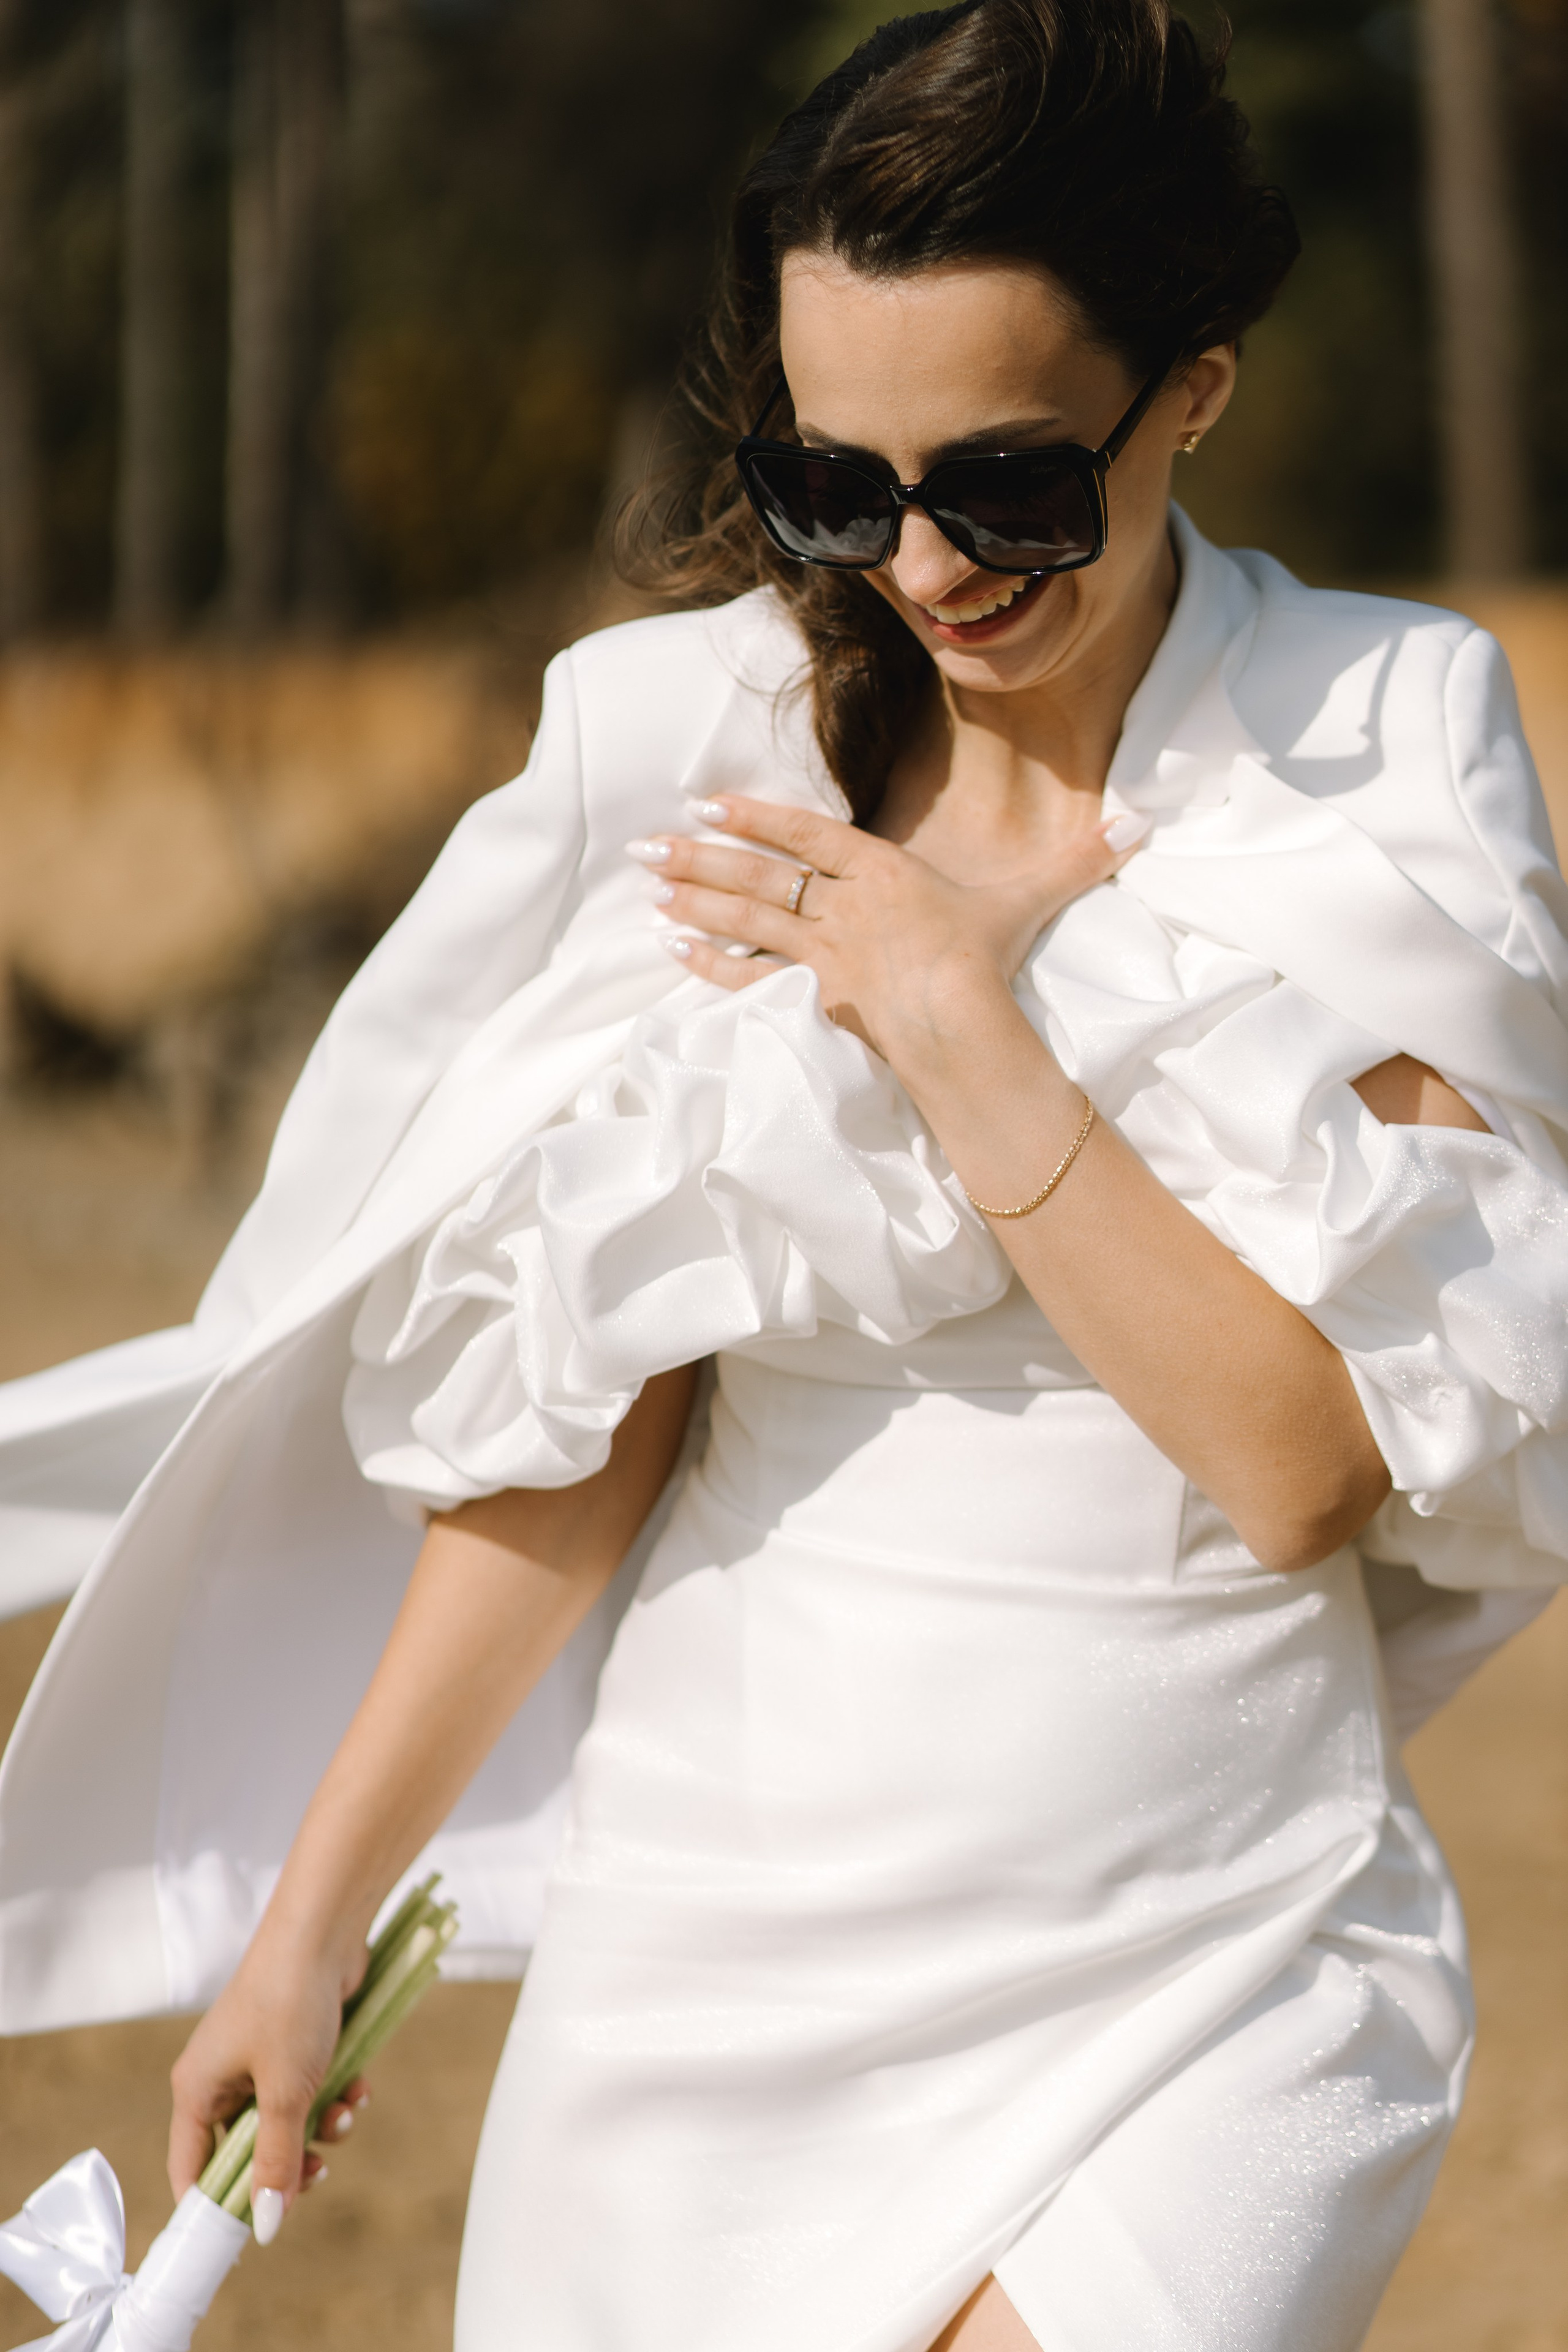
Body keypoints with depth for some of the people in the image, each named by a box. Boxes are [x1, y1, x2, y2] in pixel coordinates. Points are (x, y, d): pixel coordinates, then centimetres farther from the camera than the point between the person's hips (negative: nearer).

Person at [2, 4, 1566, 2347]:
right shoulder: (720, 745, 1)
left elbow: (1314, 1455, -12)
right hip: (721, 1953, 3)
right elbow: (579, 1418, 6)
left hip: (1194, 1994, -2)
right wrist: (316, 1901, 7)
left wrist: (953, 1022, -14)